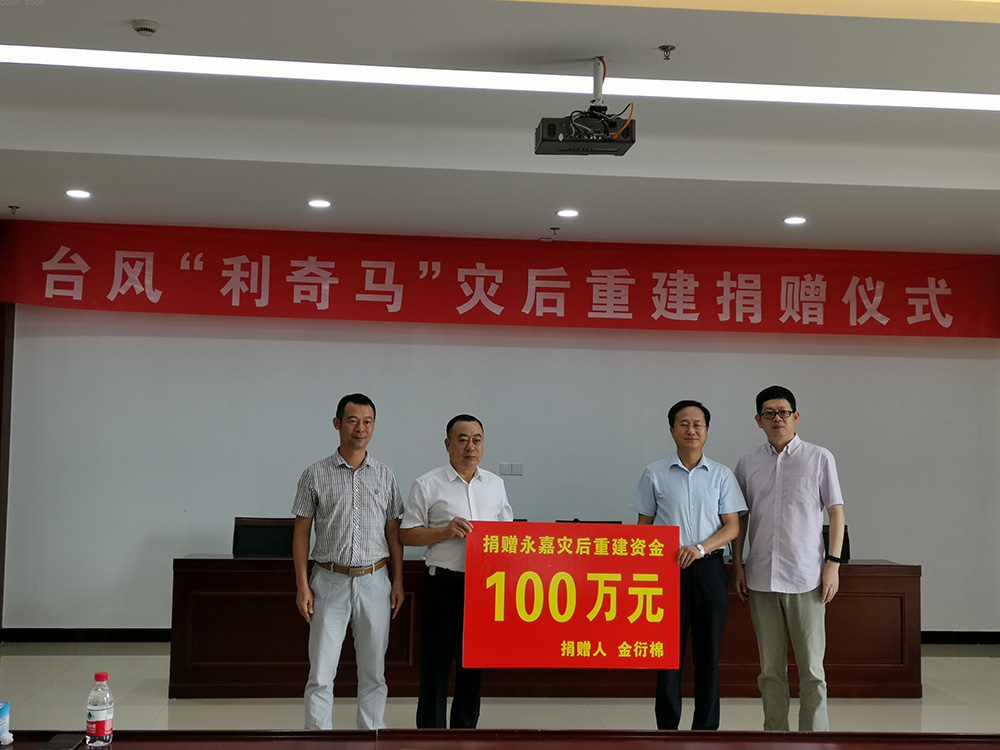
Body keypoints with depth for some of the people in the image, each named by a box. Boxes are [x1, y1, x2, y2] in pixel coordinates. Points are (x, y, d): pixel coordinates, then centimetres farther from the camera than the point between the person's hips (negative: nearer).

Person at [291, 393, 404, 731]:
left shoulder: (384, 475, 6)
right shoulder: (315, 475, -1)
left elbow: (393, 532, 10)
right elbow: (301, 532, 1)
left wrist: (398, 581, 5)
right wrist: (302, 585, -5)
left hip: (374, 581, 2)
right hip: (330, 580, -2)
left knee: (373, 671, 9)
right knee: (321, 673, -1)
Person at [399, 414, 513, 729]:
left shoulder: (495, 484, 11)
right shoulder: (427, 485, -2)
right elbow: (407, 534, -2)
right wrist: (445, 531, -16)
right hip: (444, 585, -4)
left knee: (474, 663, 12)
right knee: (436, 664, 0)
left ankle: (465, 727, 24)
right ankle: (430, 728, 8)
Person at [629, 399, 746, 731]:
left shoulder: (721, 475, 5)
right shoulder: (655, 474, 4)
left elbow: (732, 526, 2)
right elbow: (644, 527, 7)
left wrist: (701, 547, -15)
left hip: (709, 568, 1)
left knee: (708, 651, 5)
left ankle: (706, 727, 16)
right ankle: (667, 727, 11)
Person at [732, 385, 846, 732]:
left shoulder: (819, 458, 2)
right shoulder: (748, 463, 9)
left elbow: (836, 511, 2)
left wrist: (833, 563, -5)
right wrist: (738, 564, 7)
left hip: (805, 577, -3)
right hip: (761, 577, 3)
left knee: (811, 668, -1)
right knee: (771, 668, 10)